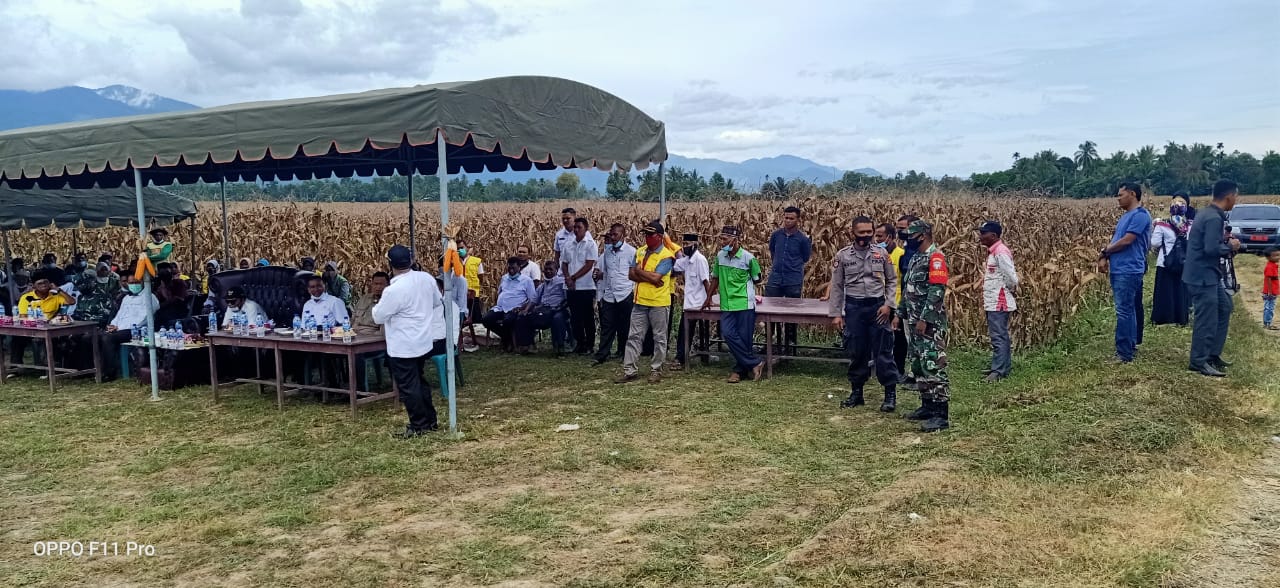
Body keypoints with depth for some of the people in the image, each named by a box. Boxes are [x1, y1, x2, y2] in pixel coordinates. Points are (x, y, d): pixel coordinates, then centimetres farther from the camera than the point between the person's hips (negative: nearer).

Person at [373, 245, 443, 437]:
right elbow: (437, 300, 14)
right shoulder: (426, 278, -4)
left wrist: (378, 305, 9)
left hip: (403, 347, -8)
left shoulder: (394, 290, -24)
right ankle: (430, 420, 27)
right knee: (420, 382, 21)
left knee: (408, 387, 4)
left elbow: (378, 317, -12)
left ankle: (418, 425, 12)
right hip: (423, 342, 8)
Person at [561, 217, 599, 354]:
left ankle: (589, 345, 10)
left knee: (588, 317, 2)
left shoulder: (590, 244, -5)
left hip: (586, 286, -5)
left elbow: (589, 265, -11)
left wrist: (573, 278, -12)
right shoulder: (568, 245, 11)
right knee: (575, 317, 8)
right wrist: (568, 278, -6)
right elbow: (564, 264, 12)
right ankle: (579, 343, 17)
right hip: (571, 287, 5)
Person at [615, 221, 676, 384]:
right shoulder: (640, 252, 8)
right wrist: (650, 278, -14)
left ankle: (656, 370, 16)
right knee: (634, 336, 6)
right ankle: (629, 370, 11)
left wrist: (639, 271, -7)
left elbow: (656, 277, -21)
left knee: (659, 338, 5)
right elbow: (631, 275, 1)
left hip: (659, 303, -6)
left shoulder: (666, 256, -11)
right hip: (640, 302, 6)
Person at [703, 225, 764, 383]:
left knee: (744, 338, -1)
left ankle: (740, 369, 17)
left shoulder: (748, 257, -8)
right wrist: (708, 298, 22)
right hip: (727, 305, 4)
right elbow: (715, 278, 17)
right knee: (728, 334, -10)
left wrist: (742, 286, 6)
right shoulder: (720, 256, 4)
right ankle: (755, 363, 1)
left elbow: (756, 280, 6)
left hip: (745, 304, -4)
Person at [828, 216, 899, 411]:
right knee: (856, 352, 8)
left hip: (878, 307, 0)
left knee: (883, 352, 1)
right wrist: (835, 314, -1)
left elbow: (892, 280, 7)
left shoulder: (882, 253, 2)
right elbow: (837, 286, 3)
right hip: (854, 307, 1)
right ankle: (856, 393, 20)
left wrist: (888, 304, -5)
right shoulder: (842, 255, 0)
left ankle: (891, 394, 10)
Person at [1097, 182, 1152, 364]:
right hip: (1119, 269, 10)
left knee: (1124, 311, -10)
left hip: (1129, 271, -10)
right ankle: (1131, 344, 24)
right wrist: (1105, 257, 0)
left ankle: (1124, 353, -9)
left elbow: (1126, 241, -18)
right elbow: (1115, 240, 17)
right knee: (1128, 309, 16)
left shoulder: (1140, 215, -13)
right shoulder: (1125, 216, 18)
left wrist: (1105, 251, -5)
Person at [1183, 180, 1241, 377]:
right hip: (1202, 277, -11)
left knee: (1224, 308, 19)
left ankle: (1213, 354, 24)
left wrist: (1225, 241, 6)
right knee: (1207, 320, -5)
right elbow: (1211, 249, -27)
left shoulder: (1207, 214, 12)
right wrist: (1230, 246, -10)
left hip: (1208, 275, 11)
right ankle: (1199, 362, 3)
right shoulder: (1214, 218, -20)